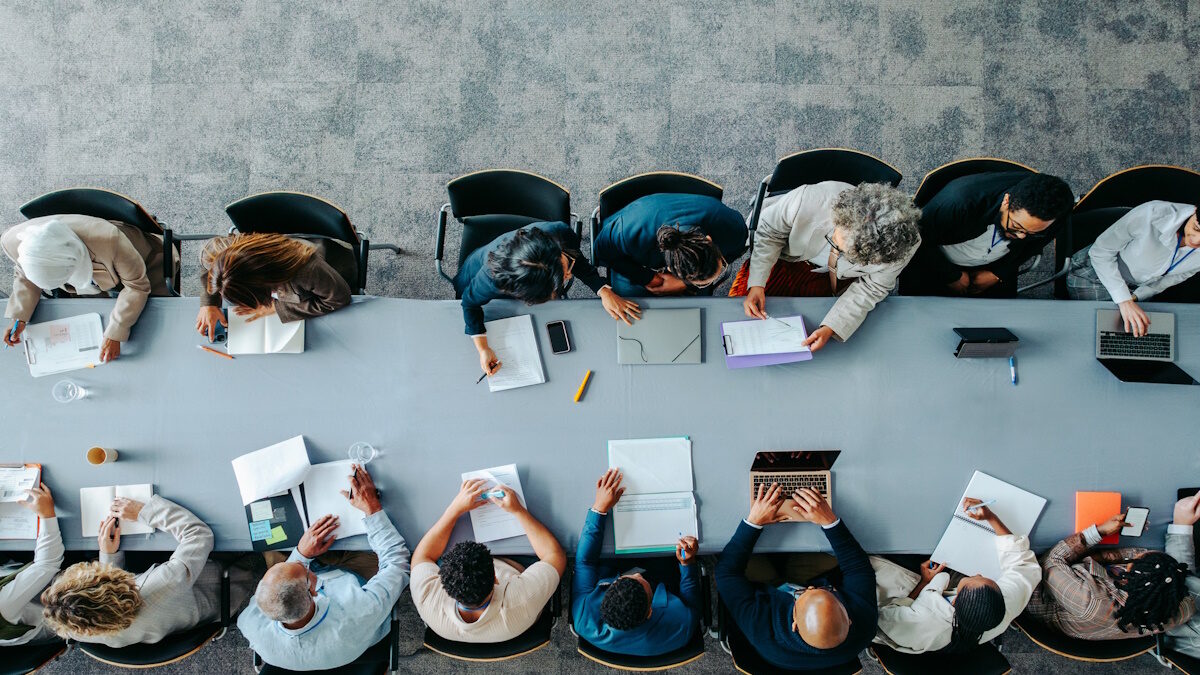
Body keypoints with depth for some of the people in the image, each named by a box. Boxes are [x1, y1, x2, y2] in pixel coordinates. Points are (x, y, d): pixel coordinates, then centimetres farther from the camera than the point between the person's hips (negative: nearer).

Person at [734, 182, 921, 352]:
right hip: (792, 259, 1)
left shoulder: (903, 246, -38)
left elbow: (870, 289, -19)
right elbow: (769, 231, -20)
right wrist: (757, 284, -27)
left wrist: (830, 328, -30)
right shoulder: (808, 200, -43)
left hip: (842, 279, 0)